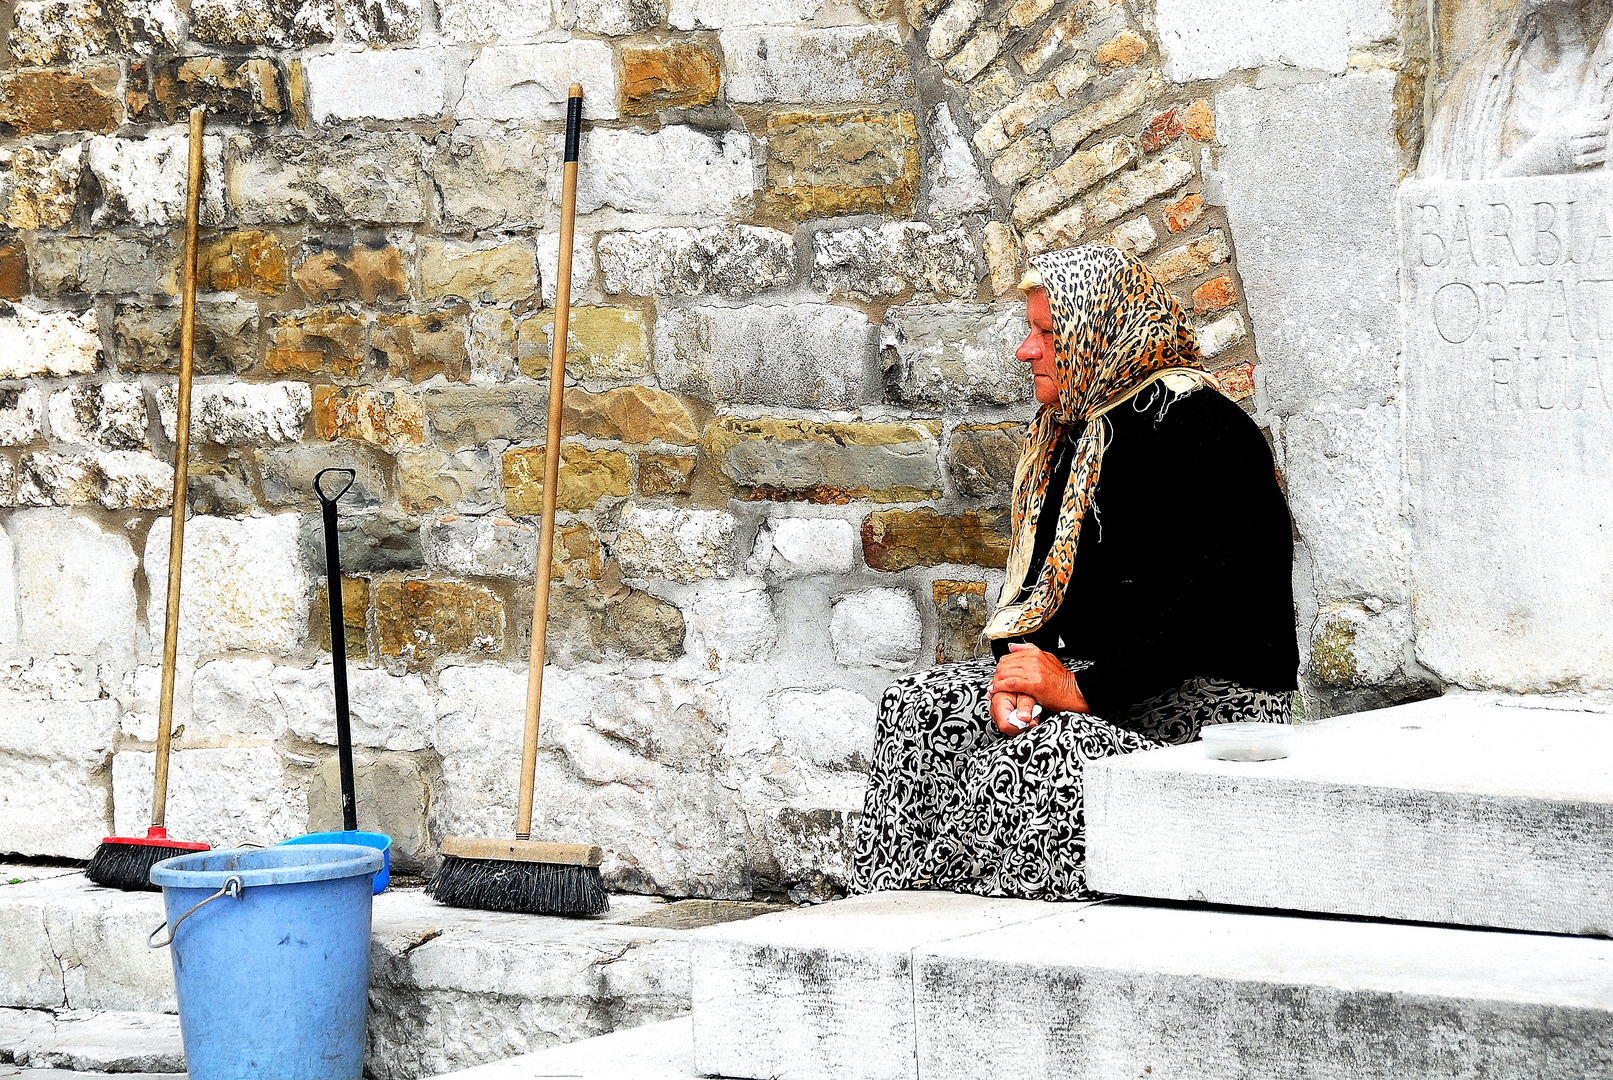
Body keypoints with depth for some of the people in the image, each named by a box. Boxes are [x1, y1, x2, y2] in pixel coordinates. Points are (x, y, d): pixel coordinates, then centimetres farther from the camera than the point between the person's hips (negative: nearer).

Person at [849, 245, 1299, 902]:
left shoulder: (1202, 433, -14)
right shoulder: (1071, 435, 16)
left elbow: (1210, 611, -22)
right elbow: (1033, 581, 16)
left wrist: (1082, 690, -22)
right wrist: (1016, 669, -7)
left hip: (1214, 700, -9)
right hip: (1100, 681, 9)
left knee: (1031, 760, -33)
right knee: (913, 706, -10)